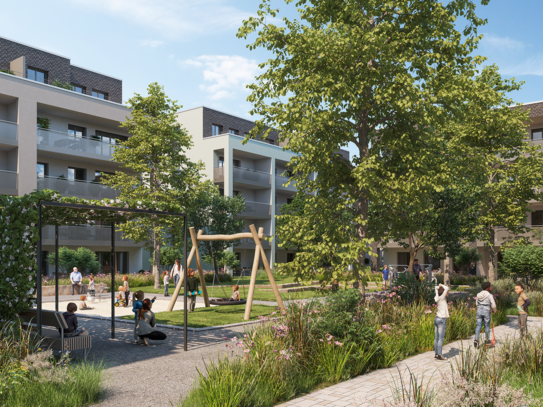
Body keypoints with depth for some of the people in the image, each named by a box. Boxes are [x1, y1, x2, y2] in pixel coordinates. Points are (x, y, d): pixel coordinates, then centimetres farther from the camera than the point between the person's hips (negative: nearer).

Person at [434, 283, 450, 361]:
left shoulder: (438, 298, 7)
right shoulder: (442, 298, -14)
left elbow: (436, 288, 25)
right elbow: (446, 288, -22)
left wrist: (440, 287, 10)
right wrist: (442, 285, -7)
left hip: (437, 319, 8)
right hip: (442, 320, -8)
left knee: (437, 338, 10)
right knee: (441, 338, -4)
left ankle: (436, 354, 15)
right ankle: (439, 355, -2)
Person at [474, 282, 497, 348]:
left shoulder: (478, 295, 7)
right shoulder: (489, 295, -8)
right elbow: (493, 305, -5)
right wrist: (495, 310, 14)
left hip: (479, 310, 3)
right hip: (486, 311, -3)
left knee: (478, 325, 4)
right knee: (487, 326, 9)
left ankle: (476, 339, -11)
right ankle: (487, 340, 19)